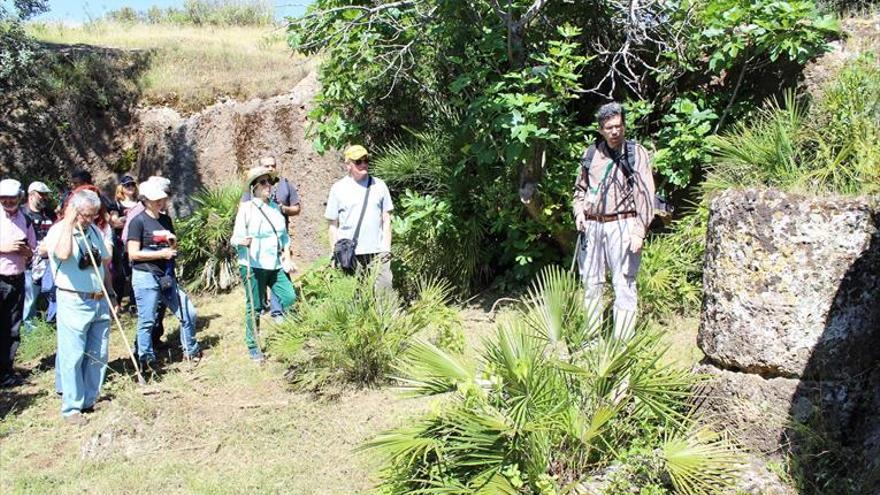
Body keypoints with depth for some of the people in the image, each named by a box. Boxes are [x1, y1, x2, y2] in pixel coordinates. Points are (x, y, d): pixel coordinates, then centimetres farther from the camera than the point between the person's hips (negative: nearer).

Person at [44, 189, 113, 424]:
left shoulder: (94, 231, 11)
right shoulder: (58, 231, -9)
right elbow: (63, 254, -32)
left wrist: (110, 293, 17)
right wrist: (69, 222, -25)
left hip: (100, 301, 7)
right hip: (73, 302, -7)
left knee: (98, 355, 10)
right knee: (73, 356, -2)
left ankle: (88, 401, 22)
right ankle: (71, 408, 7)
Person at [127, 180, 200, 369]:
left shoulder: (166, 219, 12)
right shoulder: (138, 221, -8)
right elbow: (133, 254, -13)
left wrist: (173, 243, 0)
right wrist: (161, 254, -15)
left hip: (167, 276, 7)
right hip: (145, 276, -7)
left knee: (188, 313, 6)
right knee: (147, 321, 2)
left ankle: (190, 350, 25)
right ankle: (146, 361, 15)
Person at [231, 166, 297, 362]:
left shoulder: (276, 207, 12)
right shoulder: (246, 208, -6)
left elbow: (284, 235, 21)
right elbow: (236, 237, -8)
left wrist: (286, 250, 9)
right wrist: (242, 241, -29)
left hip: (276, 265, 6)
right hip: (253, 265, -5)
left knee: (290, 298, -1)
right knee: (254, 307, 2)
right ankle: (253, 347, 17)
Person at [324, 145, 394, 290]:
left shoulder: (379, 185, 9)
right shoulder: (338, 188, 4)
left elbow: (386, 219, 11)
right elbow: (332, 224, 7)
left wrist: (386, 248, 1)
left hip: (377, 252, 1)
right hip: (349, 253, -1)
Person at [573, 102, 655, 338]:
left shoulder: (636, 154, -3)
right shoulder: (591, 153, 10)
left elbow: (645, 195, -8)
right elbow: (580, 188, 22)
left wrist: (639, 231, -16)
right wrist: (579, 212, 5)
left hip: (622, 226, -5)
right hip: (591, 227, 5)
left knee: (624, 285, -5)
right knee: (591, 283, 12)